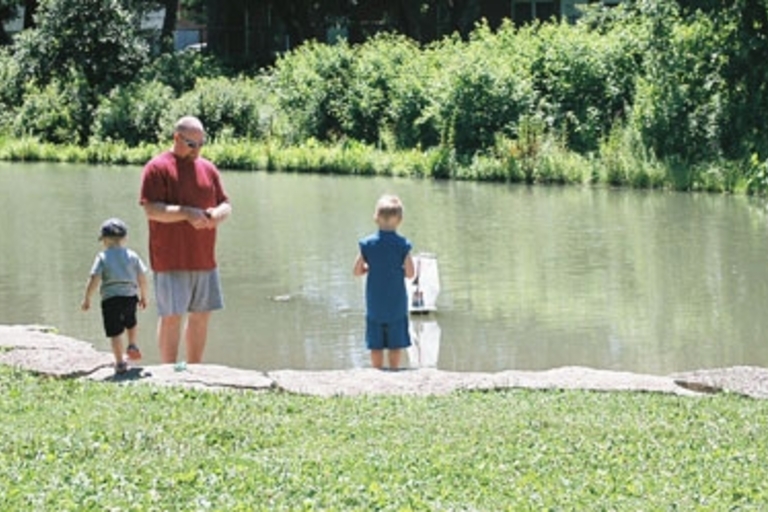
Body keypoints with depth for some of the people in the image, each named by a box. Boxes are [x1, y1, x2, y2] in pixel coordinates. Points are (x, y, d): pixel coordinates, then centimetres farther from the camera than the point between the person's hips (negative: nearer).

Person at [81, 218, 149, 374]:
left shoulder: (102, 257, -2)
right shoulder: (132, 256, 6)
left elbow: (94, 280, -8)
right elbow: (142, 278, 6)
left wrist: (86, 299, 0)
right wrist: (143, 296, 19)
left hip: (110, 298, -3)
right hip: (130, 296, 3)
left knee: (115, 332, 1)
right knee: (130, 323, 32)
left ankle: (120, 363, 1)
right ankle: (132, 345, 18)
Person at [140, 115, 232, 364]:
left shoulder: (208, 168, 14)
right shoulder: (157, 168, -6)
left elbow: (225, 204, 17)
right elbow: (151, 209, -14)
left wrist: (217, 214, -7)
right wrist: (185, 213, -25)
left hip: (204, 259, 6)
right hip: (171, 260, -6)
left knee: (201, 316, 9)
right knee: (171, 316, -5)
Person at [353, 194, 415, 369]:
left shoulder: (367, 243, -5)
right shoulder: (402, 244, -10)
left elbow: (356, 271, -2)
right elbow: (410, 273, -8)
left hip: (374, 303, 1)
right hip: (396, 303, -1)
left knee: (376, 345, 8)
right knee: (395, 345, 8)